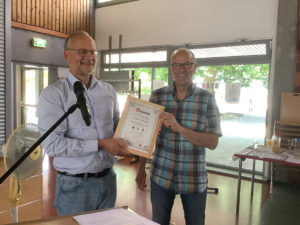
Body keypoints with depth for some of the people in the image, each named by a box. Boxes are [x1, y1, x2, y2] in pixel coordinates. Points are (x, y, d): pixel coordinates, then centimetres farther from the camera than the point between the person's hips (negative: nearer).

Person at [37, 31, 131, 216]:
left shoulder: (108, 90, 6)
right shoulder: (53, 94, -10)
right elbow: (52, 144, -18)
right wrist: (100, 145, -22)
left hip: (108, 179, 5)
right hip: (75, 185, -4)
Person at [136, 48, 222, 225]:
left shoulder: (207, 99, -6)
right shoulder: (158, 96, -2)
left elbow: (213, 142, -12)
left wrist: (178, 127, -24)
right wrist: (141, 169, 4)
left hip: (194, 179, -1)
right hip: (161, 176, 1)